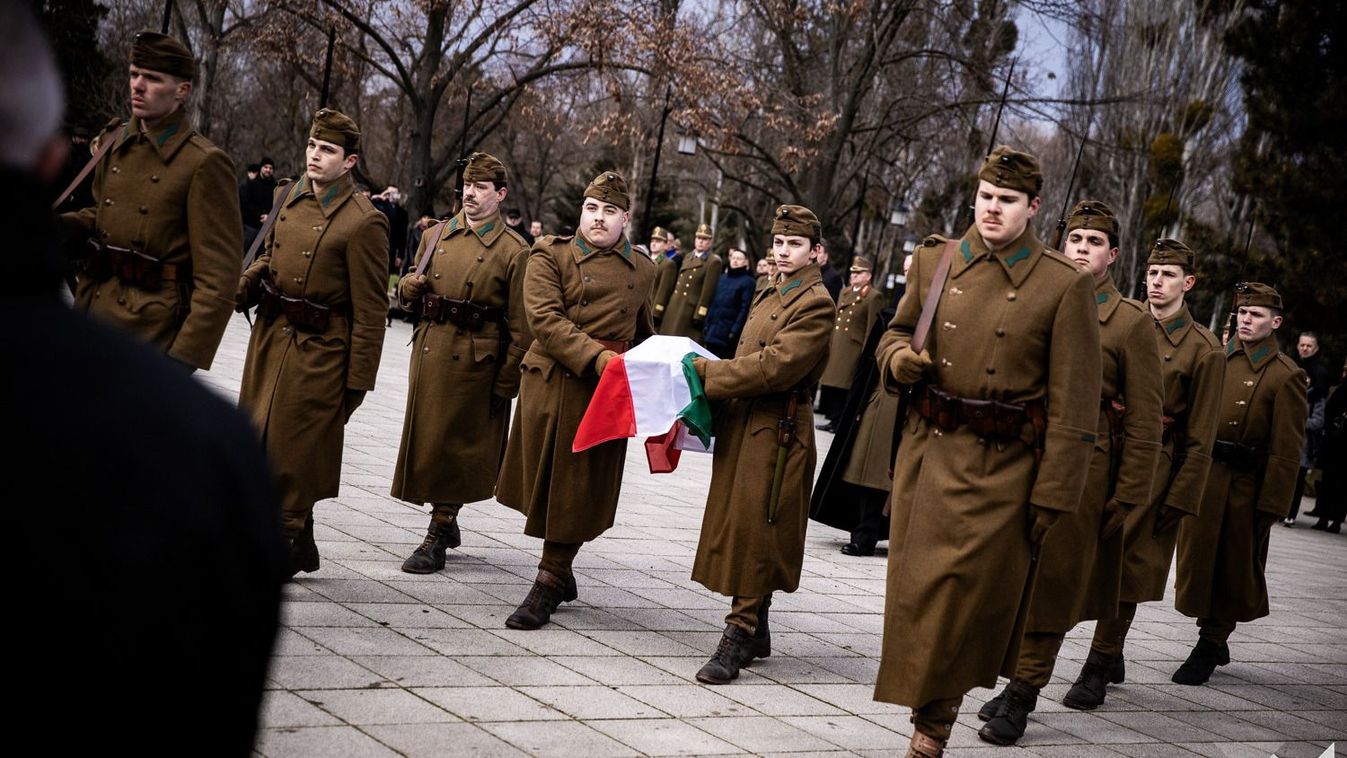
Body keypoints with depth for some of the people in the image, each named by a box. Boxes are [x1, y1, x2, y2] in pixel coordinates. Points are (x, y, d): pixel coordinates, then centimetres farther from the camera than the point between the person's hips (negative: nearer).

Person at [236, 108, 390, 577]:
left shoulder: (363, 222, -15)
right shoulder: (287, 198, 7)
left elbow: (370, 311, -13)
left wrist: (358, 381, -13)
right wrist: (239, 289, 0)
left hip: (318, 350, -8)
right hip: (269, 336, 8)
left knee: (293, 450, -1)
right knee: (256, 438, 14)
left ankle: (288, 543, 15)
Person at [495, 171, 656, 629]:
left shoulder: (642, 271, 12)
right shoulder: (551, 256, 0)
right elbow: (545, 318, -14)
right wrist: (596, 357, -23)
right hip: (552, 382, -1)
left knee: (579, 487, 1)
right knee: (545, 479, 7)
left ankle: (549, 583, 11)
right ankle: (560, 574, 26)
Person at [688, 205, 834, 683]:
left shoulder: (816, 304, -11)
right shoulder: (768, 297, 18)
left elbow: (776, 366, -20)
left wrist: (706, 372, -15)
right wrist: (714, 375, 3)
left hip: (777, 433, -9)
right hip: (744, 427, 9)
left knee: (755, 532, -8)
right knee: (740, 530, 11)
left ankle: (739, 635, -5)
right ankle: (755, 633, 21)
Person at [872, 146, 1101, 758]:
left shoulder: (1065, 287, -6)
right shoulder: (934, 262, 6)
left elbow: (1072, 404, -7)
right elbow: (896, 333, 22)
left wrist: (1052, 496, -10)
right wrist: (899, 360, -4)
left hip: (1002, 469, -4)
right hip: (927, 453, 4)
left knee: (964, 594, -1)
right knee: (917, 589, 8)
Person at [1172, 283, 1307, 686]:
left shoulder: (1285, 376, -7)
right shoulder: (1218, 357, 10)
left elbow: (1286, 450, -10)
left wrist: (1271, 505, -13)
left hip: (1244, 486, -5)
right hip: (1200, 477, 5)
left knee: (1233, 568, 5)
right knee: (1199, 558, 9)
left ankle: (1208, 646, 16)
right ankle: (1214, 641, 25)